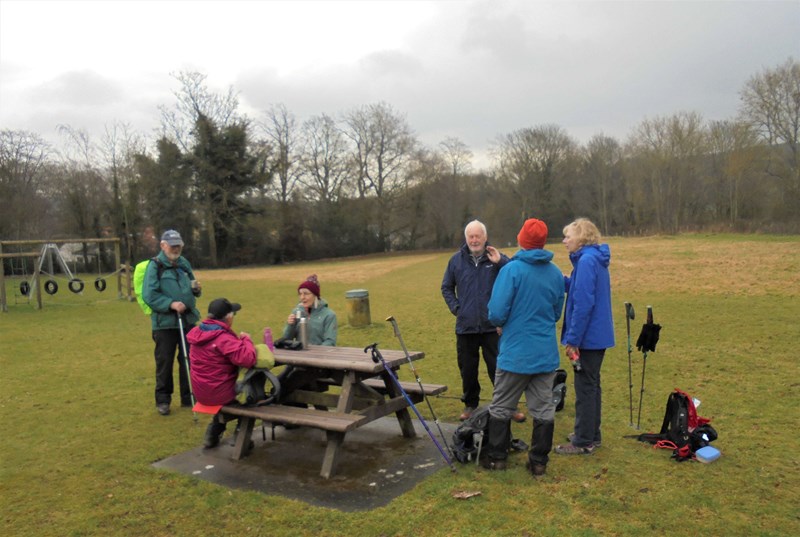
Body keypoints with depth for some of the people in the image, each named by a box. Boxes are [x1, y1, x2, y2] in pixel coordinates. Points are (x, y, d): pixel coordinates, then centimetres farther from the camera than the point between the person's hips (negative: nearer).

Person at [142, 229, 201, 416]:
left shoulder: (184, 263, 9)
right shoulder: (155, 266, -8)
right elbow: (149, 295, -14)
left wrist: (196, 289, -3)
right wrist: (171, 304, -24)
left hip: (188, 319, 5)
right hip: (165, 322, -5)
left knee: (189, 360, 12)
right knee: (164, 362, 3)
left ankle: (188, 397, 25)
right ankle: (162, 400, 17)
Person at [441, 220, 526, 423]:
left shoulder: (497, 258, -1)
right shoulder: (457, 260, 6)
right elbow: (446, 287, 16)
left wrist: (500, 262, -21)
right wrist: (455, 307, 4)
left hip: (492, 325, -2)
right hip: (465, 326, 2)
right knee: (467, 369, 12)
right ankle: (470, 404, 28)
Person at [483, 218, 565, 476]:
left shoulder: (511, 270, -15)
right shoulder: (556, 273, 2)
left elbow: (496, 313, -17)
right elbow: (557, 313, 13)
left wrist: (503, 324, 3)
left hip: (515, 352, -4)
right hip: (546, 354, 4)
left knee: (501, 407, 11)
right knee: (543, 409, 11)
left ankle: (496, 457, 20)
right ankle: (539, 462, 17)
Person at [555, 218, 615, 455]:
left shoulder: (587, 261, -20)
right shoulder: (594, 259, 11)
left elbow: (584, 304, -24)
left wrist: (573, 339, -20)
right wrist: (561, 279, 1)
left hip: (588, 337, -10)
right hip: (598, 335, 10)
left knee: (586, 387, 0)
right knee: (591, 385, 18)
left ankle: (583, 442, 11)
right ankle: (591, 434, 30)